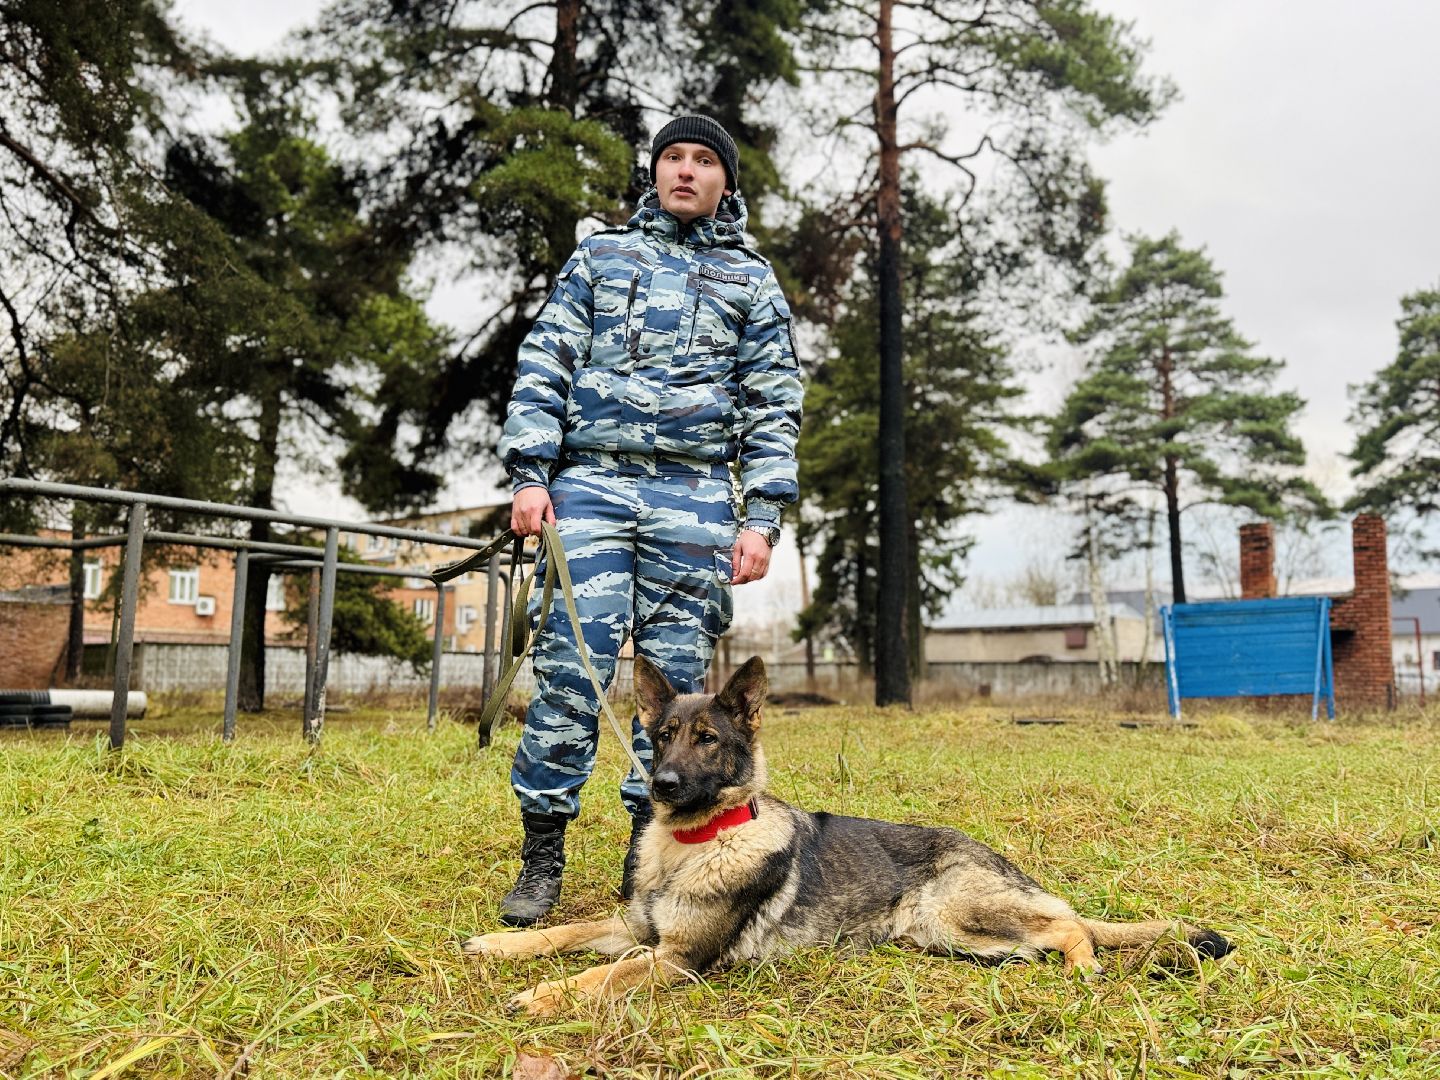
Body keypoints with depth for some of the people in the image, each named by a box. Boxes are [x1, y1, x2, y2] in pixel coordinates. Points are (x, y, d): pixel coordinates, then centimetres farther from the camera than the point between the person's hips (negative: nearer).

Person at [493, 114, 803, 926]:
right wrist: (530, 473, -2)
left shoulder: (752, 281, 16)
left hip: (695, 500, 0)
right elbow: (544, 367, 11)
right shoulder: (599, 256, 18)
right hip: (591, 485, 0)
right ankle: (543, 851, 4)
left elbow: (773, 409, 9)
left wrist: (763, 519, -1)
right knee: (570, 668, -7)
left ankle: (650, 850, 12)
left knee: (677, 677, 1)